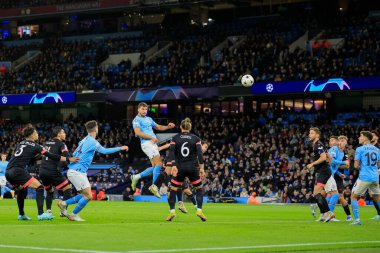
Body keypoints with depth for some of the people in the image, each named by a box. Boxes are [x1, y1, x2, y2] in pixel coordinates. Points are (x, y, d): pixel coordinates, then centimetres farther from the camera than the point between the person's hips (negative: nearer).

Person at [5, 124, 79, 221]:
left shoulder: (21, 144, 22)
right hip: (17, 170, -8)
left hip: (8, 172, 8)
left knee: (22, 189, 30)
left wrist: (37, 155, 26)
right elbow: (51, 156, -3)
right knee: (39, 187, -5)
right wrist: (68, 159, -1)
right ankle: (41, 214, -15)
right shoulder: (35, 146, 2)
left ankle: (21, 214, 33)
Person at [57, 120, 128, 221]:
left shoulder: (85, 140, 14)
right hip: (77, 172, -9)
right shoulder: (92, 142, -14)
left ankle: (63, 203, 15)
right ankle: (73, 215, 3)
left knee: (85, 195, 12)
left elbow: (74, 154, 21)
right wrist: (120, 148, -14)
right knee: (88, 196, -7)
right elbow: (105, 151, -21)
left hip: (74, 171, 9)